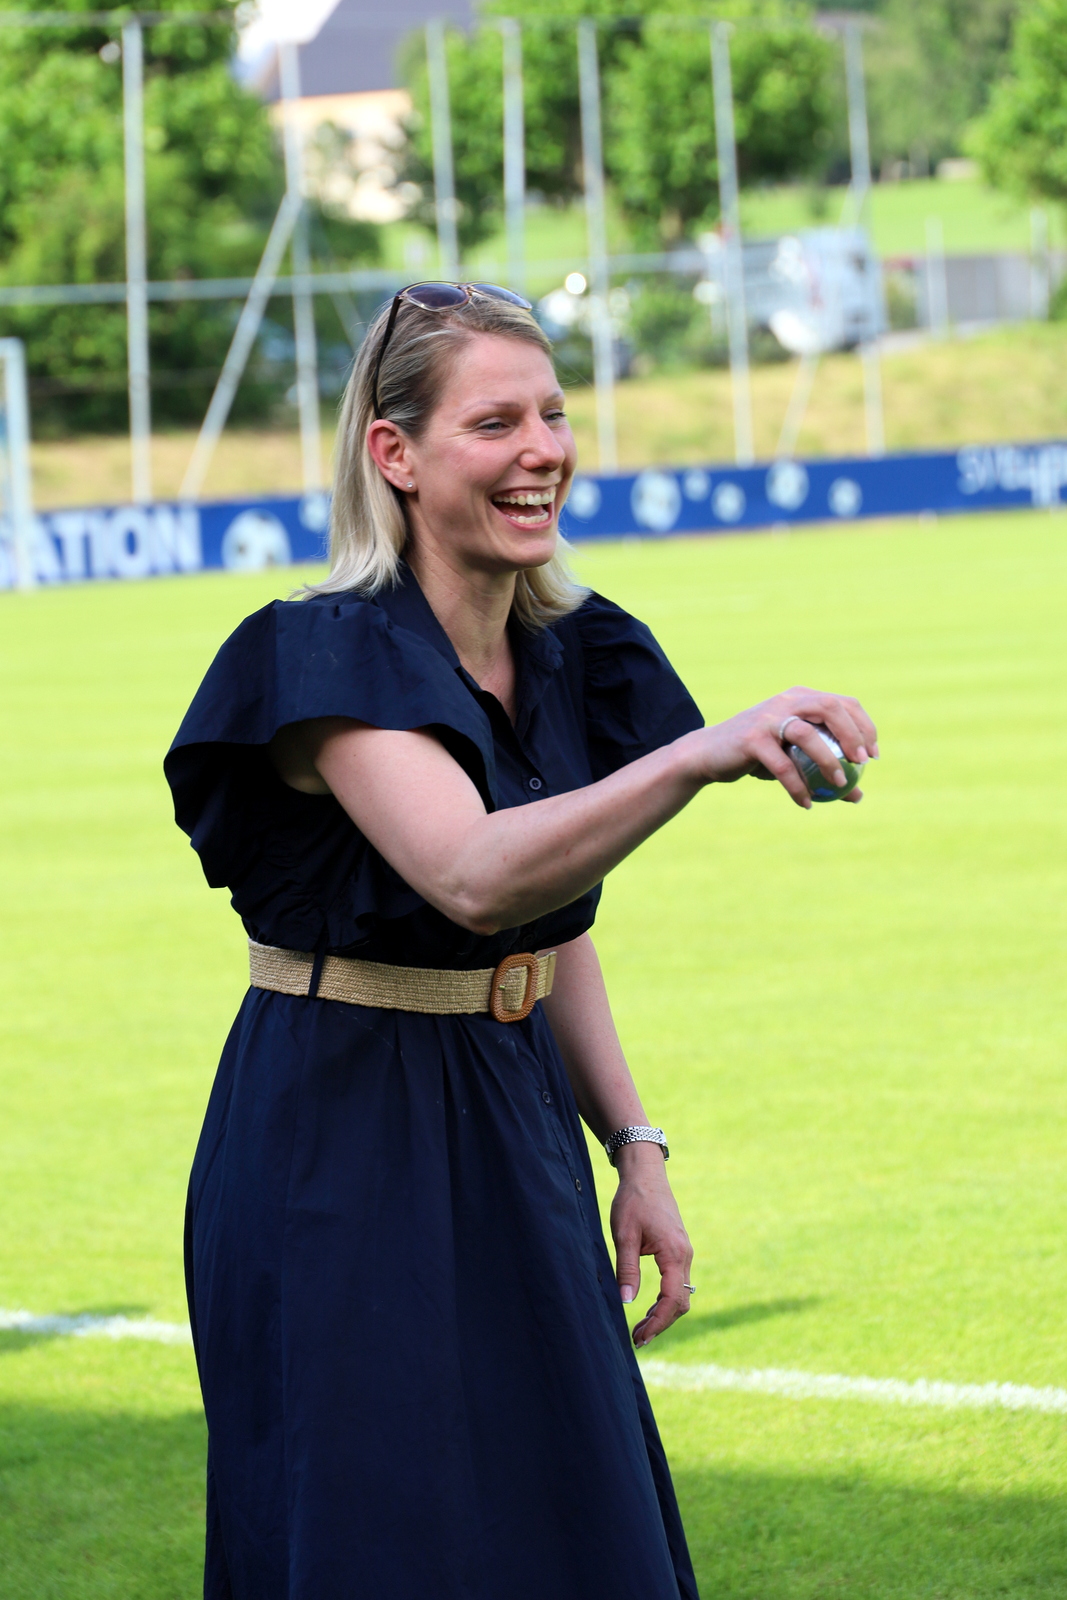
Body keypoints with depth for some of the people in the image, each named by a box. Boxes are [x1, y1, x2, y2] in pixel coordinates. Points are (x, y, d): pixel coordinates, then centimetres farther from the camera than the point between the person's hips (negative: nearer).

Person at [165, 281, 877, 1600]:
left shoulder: (572, 660, 5)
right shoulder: (332, 660, -19)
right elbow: (473, 876, -36)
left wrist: (635, 1148, 6)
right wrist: (702, 753, -48)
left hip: (515, 1144, 7)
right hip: (342, 1157, -7)